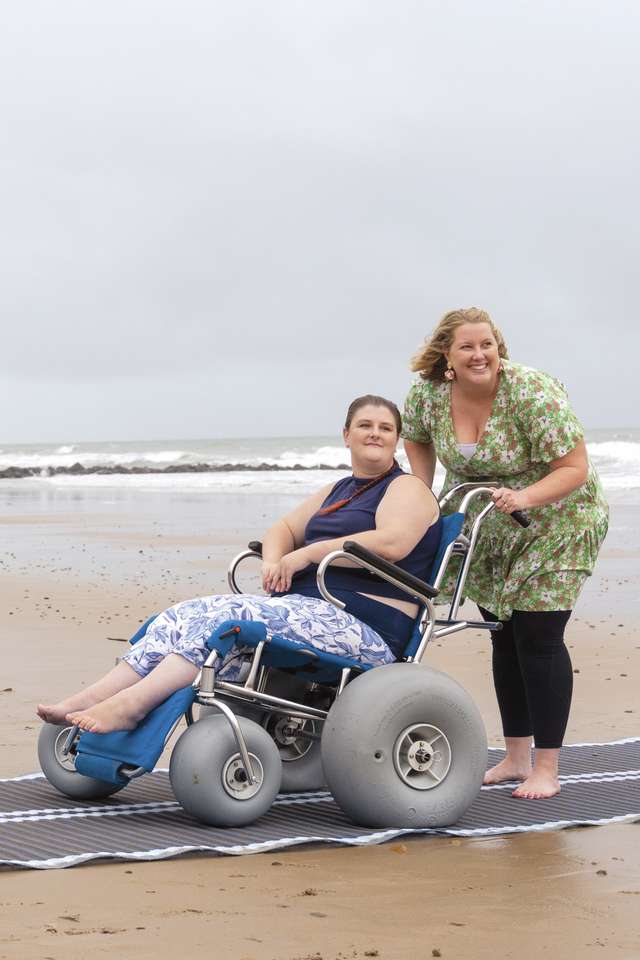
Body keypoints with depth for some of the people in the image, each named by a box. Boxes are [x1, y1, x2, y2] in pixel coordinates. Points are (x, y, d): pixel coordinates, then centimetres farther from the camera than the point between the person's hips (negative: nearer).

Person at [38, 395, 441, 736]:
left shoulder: (407, 488, 1)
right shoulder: (339, 490, 28)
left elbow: (393, 542, -19)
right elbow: (284, 529, 30)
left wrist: (307, 554, -14)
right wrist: (273, 562, 3)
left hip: (363, 626, -9)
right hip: (307, 606, 9)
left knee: (231, 617, -29)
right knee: (186, 615, -9)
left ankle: (132, 704, -39)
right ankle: (88, 701, -20)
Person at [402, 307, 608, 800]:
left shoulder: (531, 392, -26)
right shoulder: (428, 392, -11)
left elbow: (575, 468, -24)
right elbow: (418, 440, 11)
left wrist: (524, 498, -37)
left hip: (553, 523, -5)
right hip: (488, 534, 6)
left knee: (538, 638, -11)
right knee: (504, 638, 11)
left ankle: (546, 769, -4)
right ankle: (516, 757, 22)